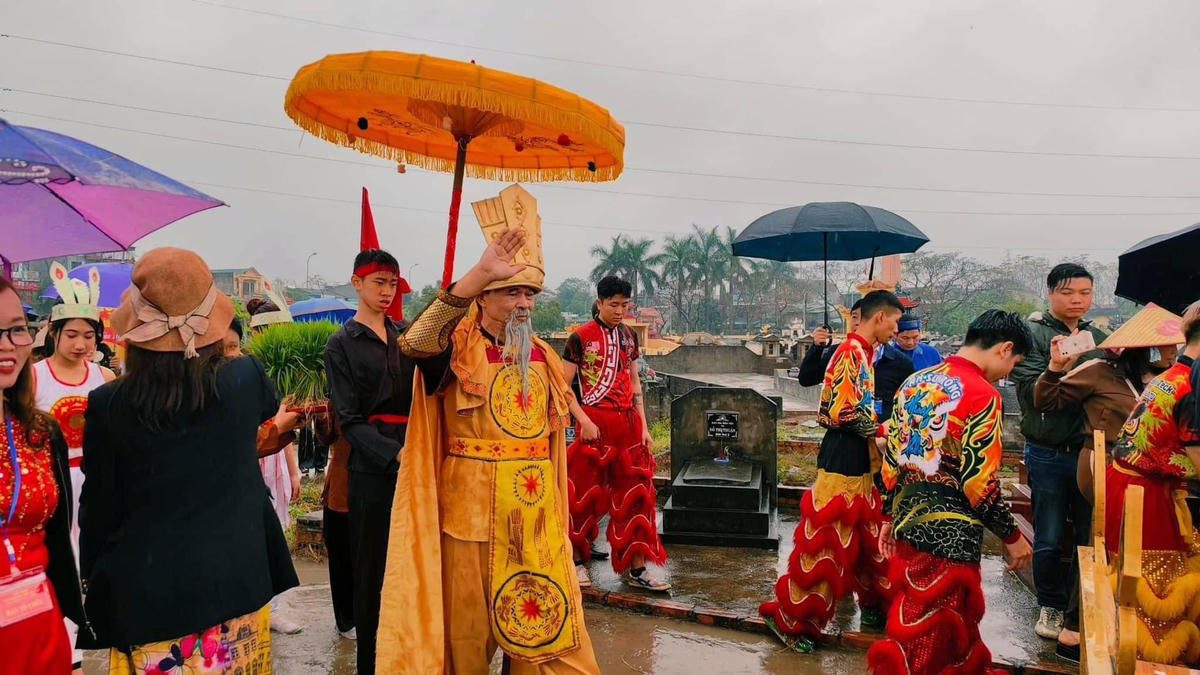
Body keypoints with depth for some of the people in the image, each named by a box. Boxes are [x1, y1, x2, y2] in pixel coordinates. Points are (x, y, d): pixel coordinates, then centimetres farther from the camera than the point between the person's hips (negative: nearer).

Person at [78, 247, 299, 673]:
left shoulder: (109, 405, -15)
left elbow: (98, 511, -4)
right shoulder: (246, 380, -12)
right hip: (236, 582, 2)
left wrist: (96, 583, 12)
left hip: (148, 594, -1)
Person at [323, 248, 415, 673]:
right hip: (371, 467, -4)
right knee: (372, 567, 4)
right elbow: (348, 419, -6)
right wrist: (393, 452, -20)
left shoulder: (406, 336, 13)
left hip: (414, 459, 4)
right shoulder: (342, 344, 0)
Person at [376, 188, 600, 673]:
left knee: (546, 620, 12)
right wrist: (479, 273, -41)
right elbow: (414, 342, -33)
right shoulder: (459, 348, -9)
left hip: (535, 510, 5)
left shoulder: (541, 355, 8)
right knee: (468, 622, 9)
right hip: (472, 506, -4)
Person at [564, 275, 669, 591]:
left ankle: (635, 568, 16)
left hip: (628, 423, 5)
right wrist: (584, 421, -15)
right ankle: (577, 559, 21)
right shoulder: (581, 337, -6)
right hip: (595, 425, -5)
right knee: (585, 494, 3)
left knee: (634, 495, 6)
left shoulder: (628, 335, 11)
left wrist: (643, 426, 11)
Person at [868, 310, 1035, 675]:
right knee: (936, 635, 8)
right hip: (949, 533, -7)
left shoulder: (914, 382, 7)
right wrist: (1013, 537, -4)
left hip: (907, 518, 7)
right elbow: (980, 483, -18)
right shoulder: (983, 394, -16)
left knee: (911, 621, 21)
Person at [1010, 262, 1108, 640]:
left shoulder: (1099, 337, 9)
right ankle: (1051, 606, 24)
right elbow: (1031, 395, -14)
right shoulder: (1033, 335, -5)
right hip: (1049, 453, -4)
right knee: (1049, 539, 7)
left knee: (1093, 536, 9)